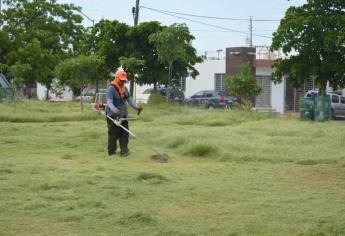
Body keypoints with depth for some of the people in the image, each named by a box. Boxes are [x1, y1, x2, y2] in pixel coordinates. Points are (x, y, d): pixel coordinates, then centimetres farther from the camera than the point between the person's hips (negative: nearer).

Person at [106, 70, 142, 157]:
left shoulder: (124, 89, 10)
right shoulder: (111, 88, -15)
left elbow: (129, 99, 12)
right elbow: (109, 102, -24)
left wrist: (136, 107, -5)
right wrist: (115, 110, -43)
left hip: (123, 115, 7)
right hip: (113, 115, -7)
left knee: (124, 134, 3)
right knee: (113, 134, 0)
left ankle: (124, 151, 4)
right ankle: (111, 152, 10)